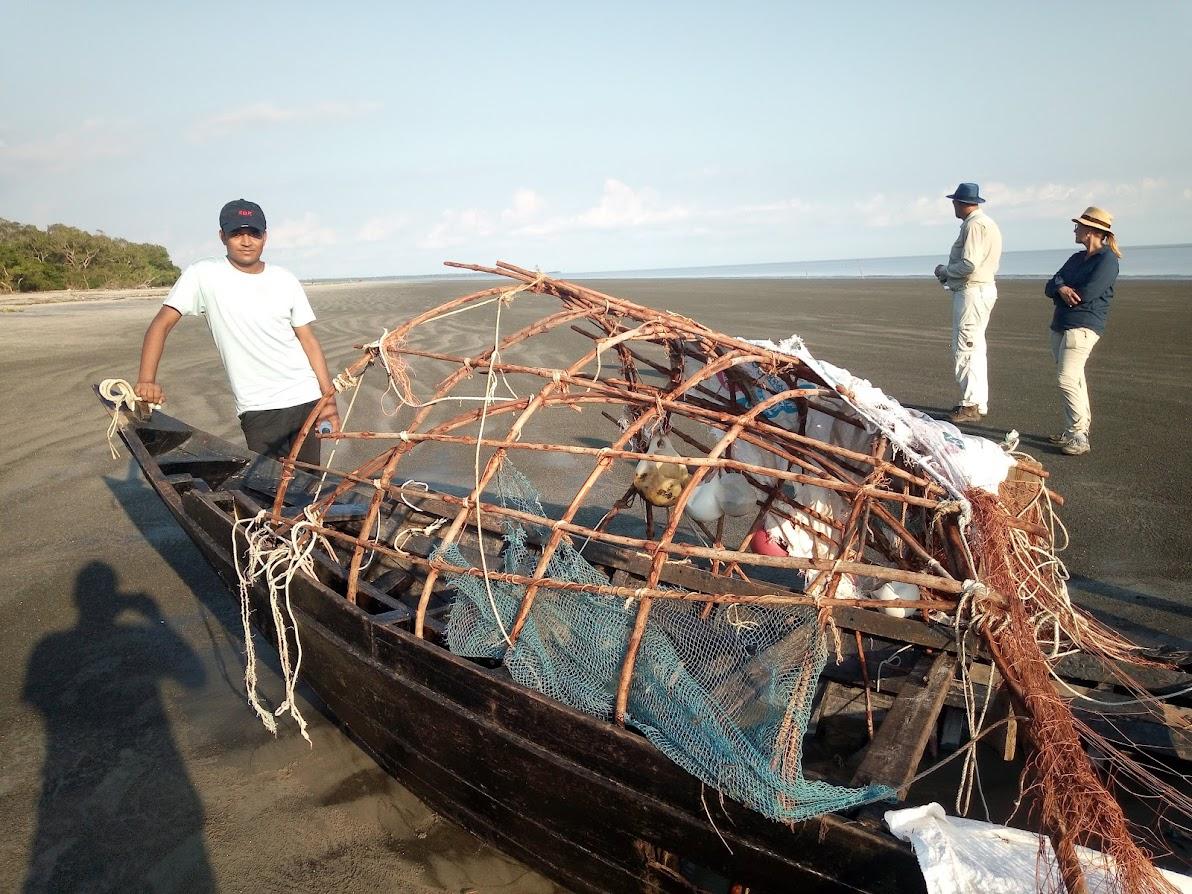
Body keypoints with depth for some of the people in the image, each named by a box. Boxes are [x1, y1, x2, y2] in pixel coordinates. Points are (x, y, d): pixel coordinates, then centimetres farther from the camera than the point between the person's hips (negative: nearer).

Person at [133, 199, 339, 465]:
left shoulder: (285, 280, 5)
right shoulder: (204, 275, -4)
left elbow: (308, 340, 6)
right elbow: (161, 324, -5)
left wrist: (329, 398, 1)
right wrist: (146, 381, -19)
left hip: (306, 401, 3)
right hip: (259, 410, -3)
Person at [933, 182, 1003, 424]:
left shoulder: (974, 225, -15)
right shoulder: (985, 222, 18)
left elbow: (969, 264, -23)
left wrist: (944, 271, -6)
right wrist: (949, 275, 12)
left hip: (972, 293, -11)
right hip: (981, 289, 11)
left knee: (965, 349, -9)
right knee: (974, 348, 15)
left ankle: (972, 405, -6)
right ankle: (978, 402, 22)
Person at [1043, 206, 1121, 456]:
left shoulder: (1107, 260, -6)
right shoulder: (1077, 258, 18)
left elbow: (1087, 293, -18)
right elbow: (1049, 287, 10)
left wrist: (1062, 289, 0)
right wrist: (1061, 289, -13)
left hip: (1083, 326, -8)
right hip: (1060, 325, 8)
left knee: (1067, 379, -17)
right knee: (1073, 379, 10)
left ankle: (1079, 436, -13)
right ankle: (1075, 432, 17)